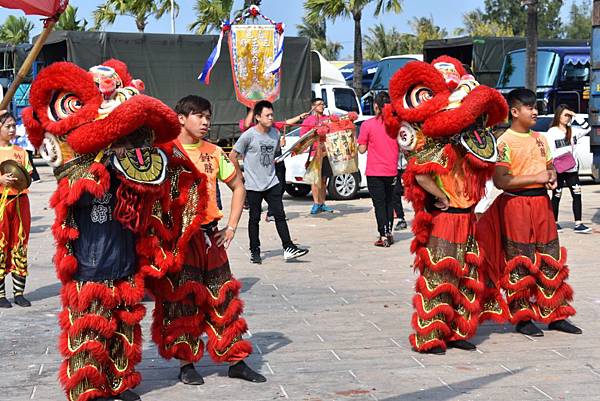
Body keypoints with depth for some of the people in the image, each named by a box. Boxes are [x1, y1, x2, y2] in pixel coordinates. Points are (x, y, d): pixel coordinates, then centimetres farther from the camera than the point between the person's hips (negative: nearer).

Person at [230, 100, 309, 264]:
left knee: (280, 215, 0)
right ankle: (254, 251, 16)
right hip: (253, 185, -4)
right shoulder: (249, 135, -11)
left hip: (272, 183, 4)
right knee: (254, 219, 5)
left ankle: (288, 248, 1)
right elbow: (233, 155, -7)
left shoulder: (275, 133, 5)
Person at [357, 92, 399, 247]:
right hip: (391, 170, 4)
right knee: (389, 202, 18)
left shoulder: (367, 125, -11)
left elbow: (362, 149, -8)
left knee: (379, 204, 2)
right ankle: (389, 233, 21)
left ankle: (383, 236, -1)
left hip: (374, 172, -3)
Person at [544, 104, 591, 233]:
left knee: (577, 195, -2)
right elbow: (550, 152, -9)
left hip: (571, 168, 5)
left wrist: (575, 116, -1)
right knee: (556, 196, 5)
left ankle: (578, 224, -4)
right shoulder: (552, 132, -6)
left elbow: (586, 129, 2)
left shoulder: (571, 130, 12)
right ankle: (554, 222, 16)